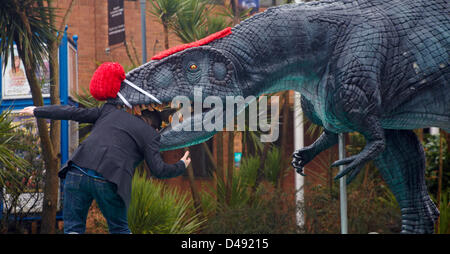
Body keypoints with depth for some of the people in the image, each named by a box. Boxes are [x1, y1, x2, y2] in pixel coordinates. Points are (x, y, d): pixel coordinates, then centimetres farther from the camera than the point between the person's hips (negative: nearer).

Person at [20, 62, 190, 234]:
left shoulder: (109, 111, 23)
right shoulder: (150, 134, 14)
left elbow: (73, 113, 21)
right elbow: (158, 170, 7)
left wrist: (37, 111, 30)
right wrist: (182, 166, 26)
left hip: (77, 173, 2)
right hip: (108, 183, -2)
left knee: (73, 228, 9)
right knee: (119, 229, 18)